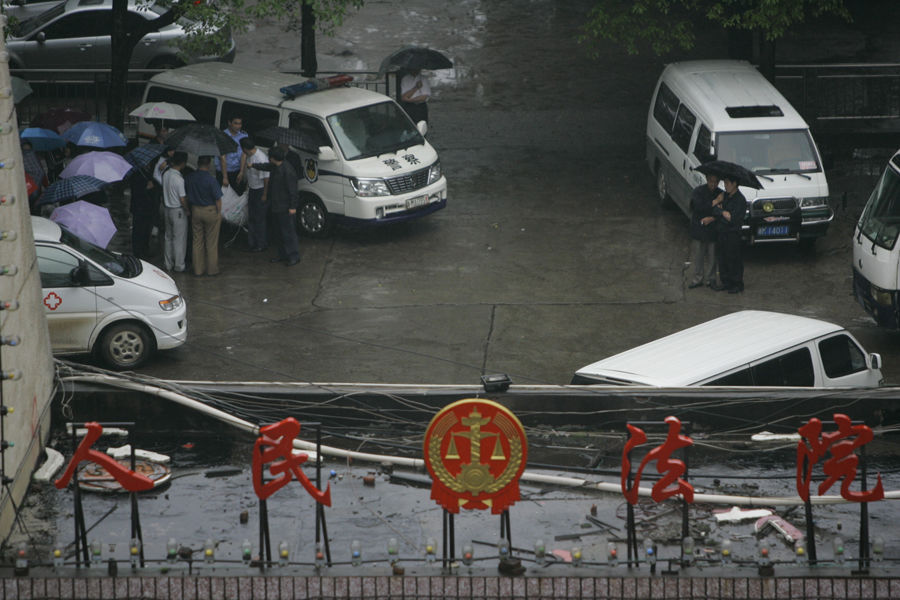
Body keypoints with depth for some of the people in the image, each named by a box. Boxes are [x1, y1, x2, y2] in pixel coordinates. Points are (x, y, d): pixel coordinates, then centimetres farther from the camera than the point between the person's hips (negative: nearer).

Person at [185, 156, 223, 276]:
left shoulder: (189, 178, -4)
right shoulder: (211, 179, -19)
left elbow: (186, 196, 4)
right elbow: (218, 199, -15)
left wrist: (189, 210, 15)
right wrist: (219, 213, -2)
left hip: (195, 211, 4)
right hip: (210, 211, -4)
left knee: (197, 241, 13)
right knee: (211, 243, 7)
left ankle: (198, 270, 19)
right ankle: (212, 270, 15)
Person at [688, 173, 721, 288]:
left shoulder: (720, 194, 0)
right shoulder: (698, 191, -7)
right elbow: (699, 207, -19)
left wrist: (712, 218, -15)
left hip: (713, 230, 1)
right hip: (699, 229, -1)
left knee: (711, 256, 7)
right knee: (698, 256, 6)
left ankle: (710, 279, 19)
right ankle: (698, 279, 17)